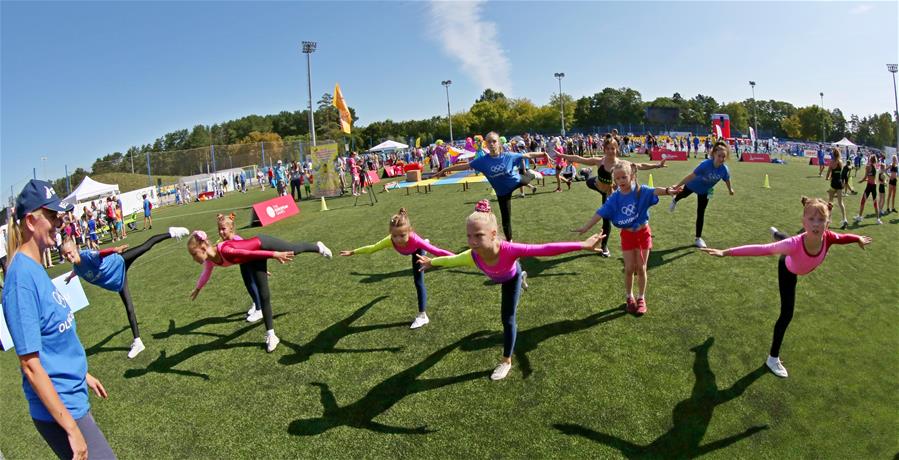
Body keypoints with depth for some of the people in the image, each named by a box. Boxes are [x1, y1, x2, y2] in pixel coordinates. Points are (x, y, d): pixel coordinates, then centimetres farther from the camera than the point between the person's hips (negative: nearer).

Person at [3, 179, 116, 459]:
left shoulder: (35, 268, 5)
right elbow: (30, 363, -23)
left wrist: (82, 374, 24)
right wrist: (71, 428, -21)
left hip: (74, 399, 9)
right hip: (58, 409, -9)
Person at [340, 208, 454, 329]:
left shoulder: (415, 240, -52)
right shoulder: (390, 240, -44)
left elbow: (435, 251, -55)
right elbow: (372, 248, -28)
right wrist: (352, 252, -22)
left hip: (417, 250, -4)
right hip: (409, 249, 4)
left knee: (419, 282, -11)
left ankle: (422, 315, -3)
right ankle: (424, 243, 78)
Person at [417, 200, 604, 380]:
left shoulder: (510, 250, -51)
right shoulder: (472, 256, -42)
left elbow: (546, 249, -54)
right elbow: (449, 259, -22)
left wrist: (583, 245, -56)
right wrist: (431, 262, -5)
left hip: (511, 277, -3)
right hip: (498, 278, 3)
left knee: (508, 318, -3)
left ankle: (506, 361, 18)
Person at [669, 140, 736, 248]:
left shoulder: (725, 170, -28)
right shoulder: (705, 164, -40)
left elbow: (727, 180, -7)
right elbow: (691, 176, -40)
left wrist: (730, 190, 11)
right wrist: (677, 186, -42)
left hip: (705, 191, 2)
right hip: (692, 185, -2)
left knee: (701, 214, 3)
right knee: (683, 194, 32)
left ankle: (698, 238, 14)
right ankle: (675, 201, 70)